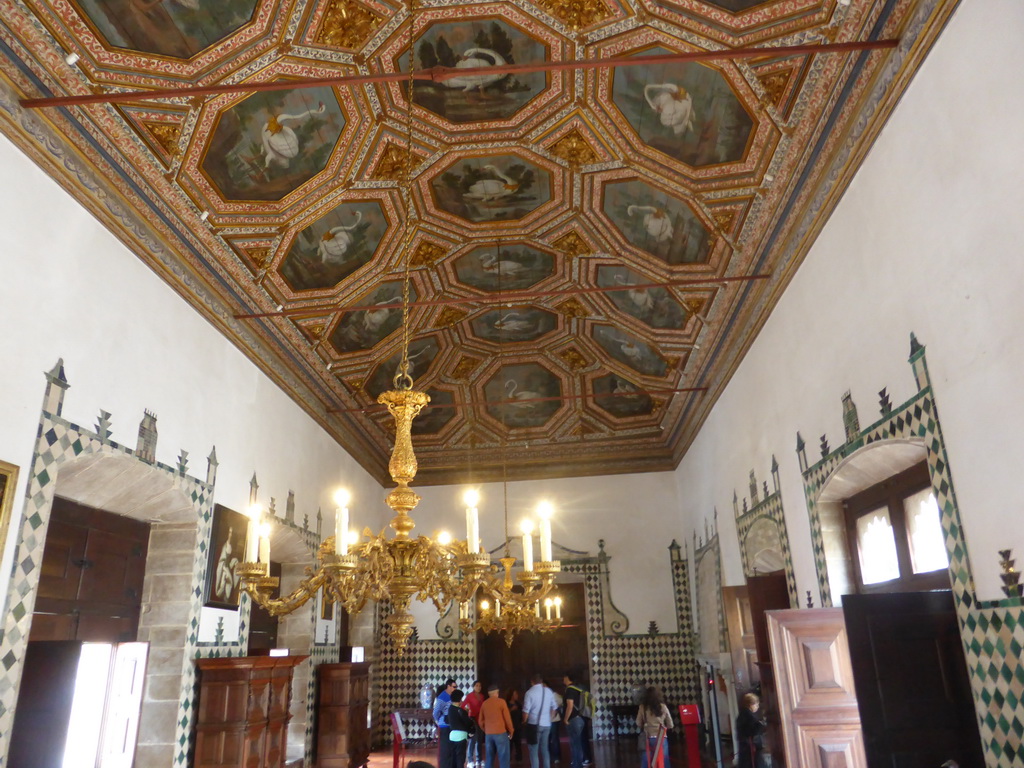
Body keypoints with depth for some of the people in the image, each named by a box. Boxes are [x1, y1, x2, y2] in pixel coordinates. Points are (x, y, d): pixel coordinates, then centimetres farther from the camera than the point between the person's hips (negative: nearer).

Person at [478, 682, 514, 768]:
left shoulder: (484, 703, 7)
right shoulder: (501, 701, -6)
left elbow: (480, 721, 11)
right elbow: (507, 718, -5)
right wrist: (511, 731, 7)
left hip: (488, 734, 5)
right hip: (501, 733, -4)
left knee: (490, 758, 11)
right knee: (503, 757, -1)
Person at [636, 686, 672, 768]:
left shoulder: (643, 707, -2)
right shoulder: (663, 707, -1)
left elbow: (638, 723, 5)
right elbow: (670, 725, 6)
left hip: (649, 738, 0)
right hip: (661, 738, 1)